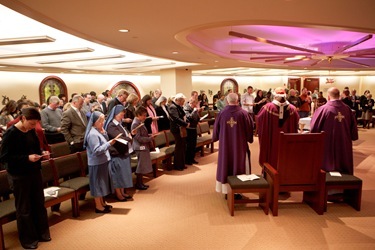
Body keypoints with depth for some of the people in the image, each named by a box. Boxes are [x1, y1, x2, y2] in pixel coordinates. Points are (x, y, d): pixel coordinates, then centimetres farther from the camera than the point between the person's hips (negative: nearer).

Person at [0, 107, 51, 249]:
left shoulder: (31, 131, 3)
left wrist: (42, 154, -4)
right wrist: (27, 158, -26)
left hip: (35, 172, 7)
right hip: (19, 176, -6)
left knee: (39, 204, 16)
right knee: (24, 209, 8)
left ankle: (42, 233, 33)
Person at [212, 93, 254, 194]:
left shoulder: (221, 113, -8)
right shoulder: (244, 113, -12)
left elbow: (216, 130, 2)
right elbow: (249, 129, -3)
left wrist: (215, 138, 21)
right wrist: (249, 139, 14)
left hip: (225, 146, 1)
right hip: (240, 145, -1)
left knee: (226, 166, 13)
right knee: (239, 167, 11)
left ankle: (226, 190, 21)